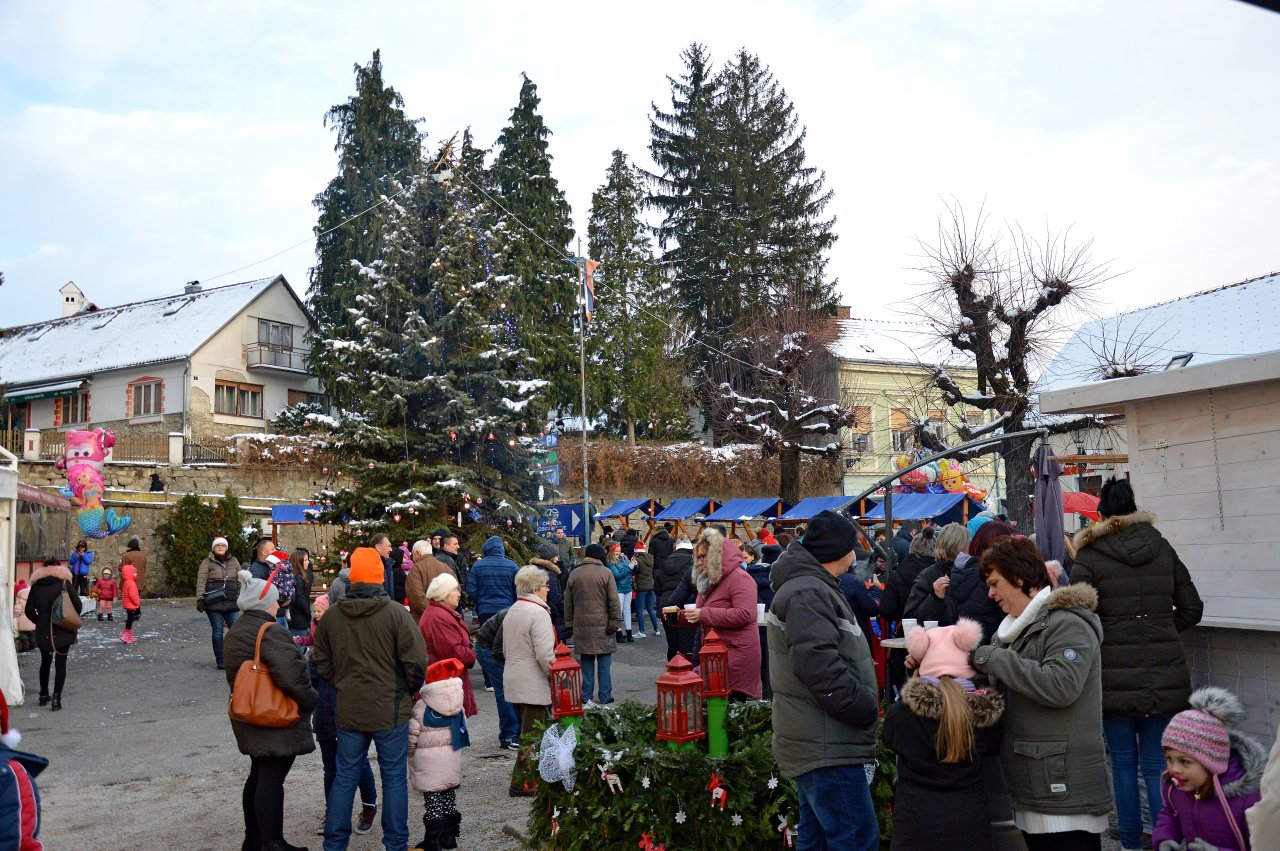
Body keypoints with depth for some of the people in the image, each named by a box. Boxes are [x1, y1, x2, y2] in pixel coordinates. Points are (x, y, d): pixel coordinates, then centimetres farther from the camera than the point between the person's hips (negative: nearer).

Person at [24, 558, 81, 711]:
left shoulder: (36, 585, 5)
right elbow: (77, 604, -9)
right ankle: (56, 698, -6)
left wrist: (39, 621, 13)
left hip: (43, 631, 3)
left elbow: (29, 610, 1)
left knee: (45, 662, 21)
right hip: (63, 631, -3)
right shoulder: (65, 583, -4)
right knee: (60, 664, 1)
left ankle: (44, 695, 30)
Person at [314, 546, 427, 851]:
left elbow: (322, 663, 10)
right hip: (391, 710, -3)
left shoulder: (332, 615, -1)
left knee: (345, 777, 14)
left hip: (349, 710, 4)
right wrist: (409, 690, 4)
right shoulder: (395, 613, -14)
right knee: (394, 778, 8)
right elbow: (417, 661, -13)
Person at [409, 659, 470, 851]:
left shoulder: (420, 709, -11)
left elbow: (412, 736, -9)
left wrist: (410, 756, 7)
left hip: (429, 762, -5)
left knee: (433, 800, -1)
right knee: (449, 796, 14)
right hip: (452, 758, 5)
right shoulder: (458, 708, 4)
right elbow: (463, 730, 8)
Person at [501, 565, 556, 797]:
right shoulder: (538, 612, -17)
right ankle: (521, 783, 2)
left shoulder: (512, 611, 14)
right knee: (532, 733, -2)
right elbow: (545, 653, -21)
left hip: (513, 679, 10)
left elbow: (506, 649, 21)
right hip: (533, 683, -10)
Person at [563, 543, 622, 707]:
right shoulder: (606, 573, -6)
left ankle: (586, 696, 11)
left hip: (581, 624, 3)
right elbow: (613, 600, -8)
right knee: (604, 660, 5)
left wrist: (569, 622, 16)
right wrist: (615, 622, -3)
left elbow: (568, 601, 9)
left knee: (586, 660, 9)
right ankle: (605, 697, 8)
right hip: (602, 624, -3)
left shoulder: (574, 574, 5)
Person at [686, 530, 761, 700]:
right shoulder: (709, 581, 19)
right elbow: (699, 619, 27)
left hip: (736, 652, -9)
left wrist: (704, 614, -21)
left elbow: (744, 614, -25)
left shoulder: (739, 578, -11)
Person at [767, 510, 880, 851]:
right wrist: (867, 710, -17)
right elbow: (821, 669, -27)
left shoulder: (811, 588, 18)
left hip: (819, 743, 11)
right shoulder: (808, 595, -17)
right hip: (826, 747, -11)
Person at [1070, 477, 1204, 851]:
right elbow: (1191, 609, 8)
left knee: (1123, 762, 11)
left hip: (1115, 676, -2)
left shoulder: (1090, 556, -7)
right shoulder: (1162, 548, 4)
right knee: (1157, 764, 8)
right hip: (1165, 676, 3)